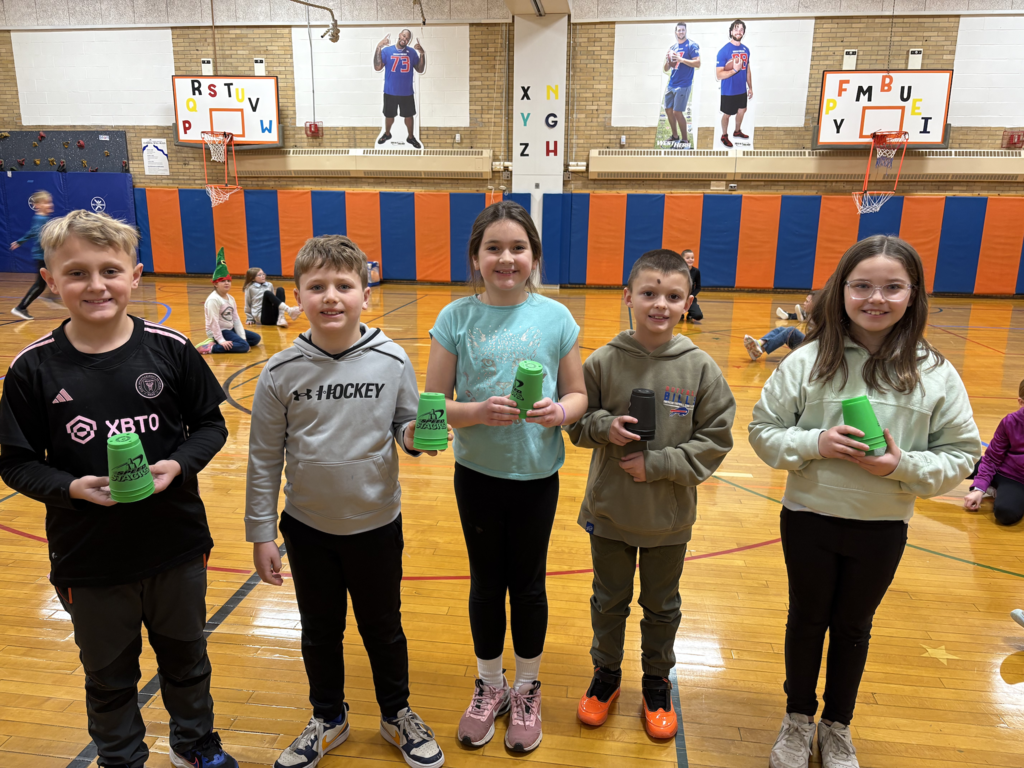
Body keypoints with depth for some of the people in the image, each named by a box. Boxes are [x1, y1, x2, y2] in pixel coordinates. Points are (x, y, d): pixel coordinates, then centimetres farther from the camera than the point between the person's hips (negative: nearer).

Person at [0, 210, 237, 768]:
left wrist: (178, 465, -18)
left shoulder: (169, 349, -10)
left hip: (177, 544, 1)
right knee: (108, 676, 21)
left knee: (186, 658, 22)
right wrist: (71, 486, -21)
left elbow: (210, 425, -1)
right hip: (90, 557, 0)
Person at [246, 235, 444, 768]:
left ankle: (397, 714, 43)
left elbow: (406, 427, 0)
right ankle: (328, 718, 46)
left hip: (376, 525, -1)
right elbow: (264, 458, -3)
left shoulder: (392, 361, -12)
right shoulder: (282, 372, -10)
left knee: (383, 628, 18)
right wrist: (260, 534, -1)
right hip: (307, 528, 1)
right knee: (319, 631, 20)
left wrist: (414, 434, -24)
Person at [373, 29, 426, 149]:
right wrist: (378, 48, -24)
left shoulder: (412, 52, -1)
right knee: (389, 115, 14)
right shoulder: (386, 50, -7)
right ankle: (387, 134, 38)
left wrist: (422, 54, -14)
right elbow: (377, 68, -16)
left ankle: (410, 137, 31)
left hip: (407, 92, 1)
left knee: (409, 115, 12)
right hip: (390, 92, -1)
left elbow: (420, 70, -1)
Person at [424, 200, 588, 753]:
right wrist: (476, 411, -25)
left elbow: (579, 395, -1)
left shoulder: (555, 318, -7)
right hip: (477, 474, 1)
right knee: (486, 582, 16)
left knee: (527, 584, 14)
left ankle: (527, 690, 39)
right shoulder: (457, 318, -7)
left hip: (536, 475, 0)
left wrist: (560, 412, -23)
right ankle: (490, 686, 41)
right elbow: (432, 405, -6)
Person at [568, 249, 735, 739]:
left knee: (662, 607, 20)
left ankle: (656, 681, 44)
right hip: (609, 511, 0)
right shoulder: (604, 362, -10)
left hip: (669, 517, 0)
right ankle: (606, 672, 44)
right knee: (609, 602, 20)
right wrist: (605, 427, -21)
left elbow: (715, 441, -8)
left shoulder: (700, 368, -11)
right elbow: (577, 424, 0)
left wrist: (657, 464, -17)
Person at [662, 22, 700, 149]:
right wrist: (667, 61, -7)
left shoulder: (691, 46, -7)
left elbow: (698, 64, -17)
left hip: (683, 85, -7)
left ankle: (685, 139, 2)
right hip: (671, 84, 7)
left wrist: (681, 59, -24)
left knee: (677, 112, -10)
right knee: (668, 110, 11)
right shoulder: (672, 47, 13)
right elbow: (666, 69, 15)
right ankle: (675, 136, 27)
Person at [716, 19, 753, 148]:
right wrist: (735, 70, -31)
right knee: (727, 114, 10)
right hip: (729, 91, -6)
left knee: (742, 110, 21)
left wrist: (750, 87, 11)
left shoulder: (746, 49, 1)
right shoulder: (724, 50, -19)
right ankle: (724, 136, 31)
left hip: (742, 90, 6)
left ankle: (737, 131, 44)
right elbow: (719, 75, -22)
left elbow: (747, 70, 11)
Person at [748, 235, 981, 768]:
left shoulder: (935, 374, -8)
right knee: (807, 620, 18)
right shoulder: (808, 360, -11)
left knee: (853, 627, 20)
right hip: (809, 520, -1)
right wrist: (814, 443, -22)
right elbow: (764, 429, -6)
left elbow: (960, 455, -3)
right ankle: (799, 718, 43)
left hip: (883, 530, 1)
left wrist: (903, 466, -20)